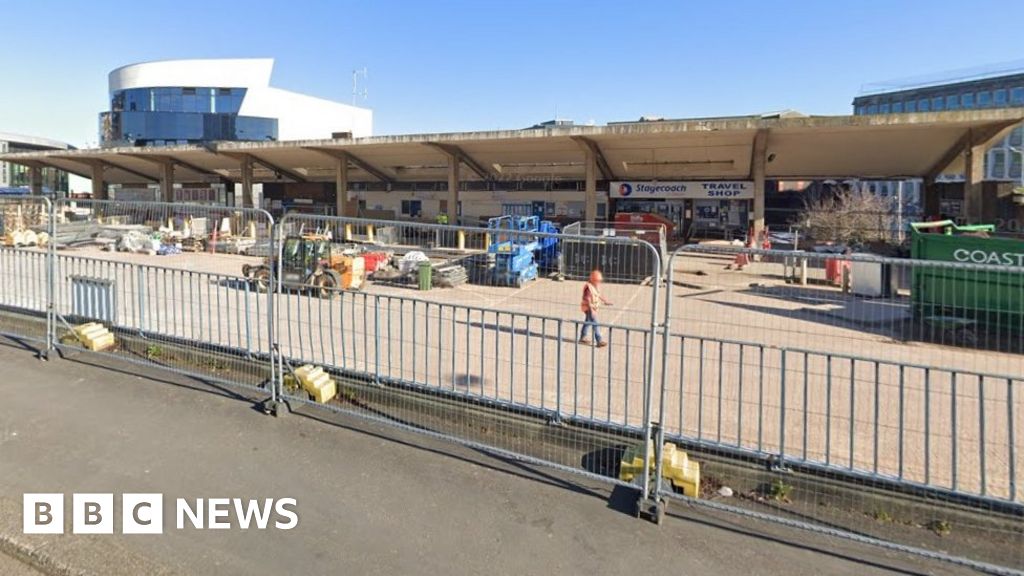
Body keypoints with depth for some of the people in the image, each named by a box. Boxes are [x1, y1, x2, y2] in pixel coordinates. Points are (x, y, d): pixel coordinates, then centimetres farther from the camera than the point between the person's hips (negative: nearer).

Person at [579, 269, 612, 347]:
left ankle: (582, 338, 33)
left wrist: (605, 301, 19)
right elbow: (588, 300, -26)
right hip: (589, 308, -10)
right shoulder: (589, 287, -26)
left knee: (588, 322, 19)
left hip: (594, 307, 10)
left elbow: (598, 295, 18)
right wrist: (591, 310, -30)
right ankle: (599, 341, -9)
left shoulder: (596, 286, 3)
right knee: (595, 324, -10)